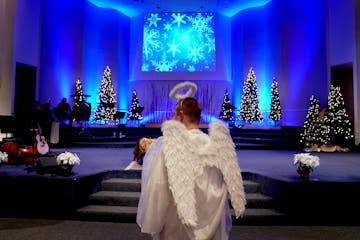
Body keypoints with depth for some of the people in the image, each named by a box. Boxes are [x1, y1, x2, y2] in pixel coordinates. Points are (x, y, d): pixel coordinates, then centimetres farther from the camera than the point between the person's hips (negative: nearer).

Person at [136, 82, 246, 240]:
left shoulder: (167, 144, -18)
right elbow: (225, 189, 2)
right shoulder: (217, 144, -7)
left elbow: (156, 188, -16)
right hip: (211, 224, 3)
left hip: (176, 223, -3)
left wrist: (150, 224, -2)